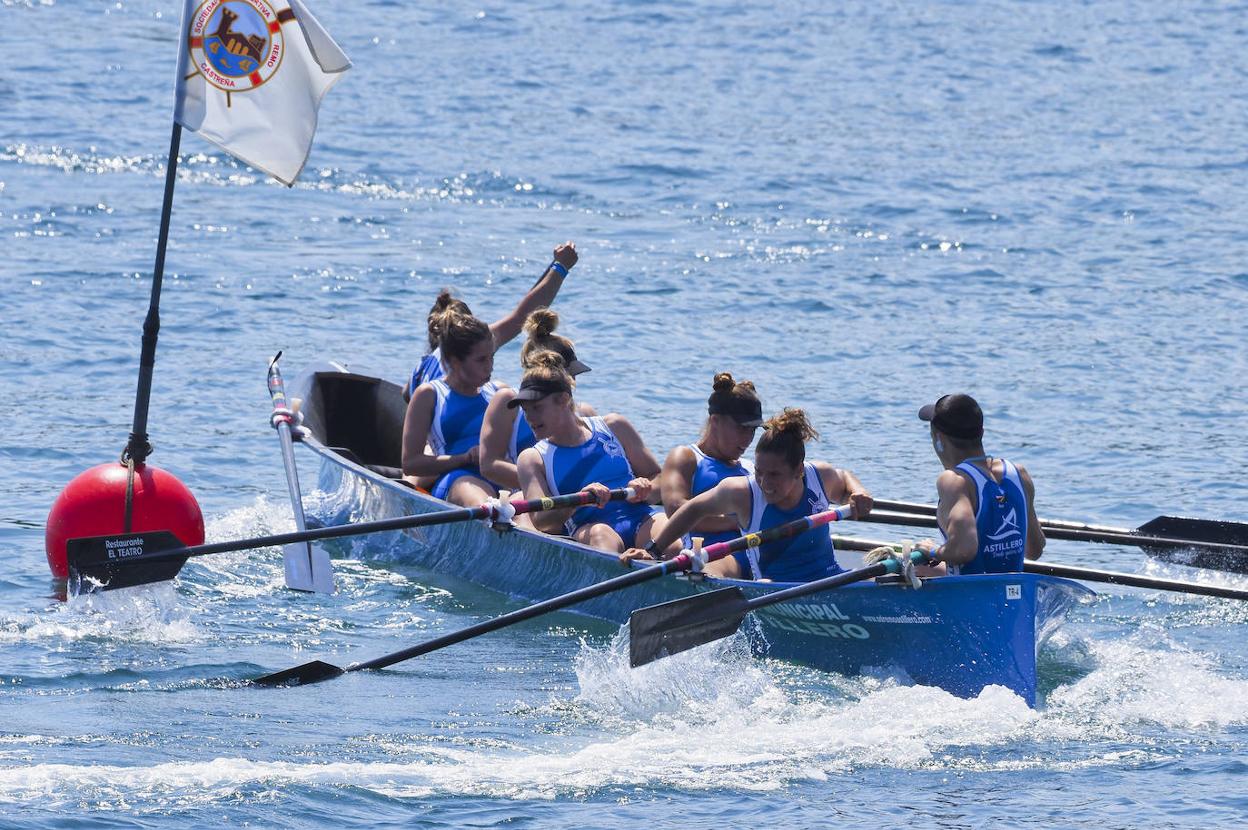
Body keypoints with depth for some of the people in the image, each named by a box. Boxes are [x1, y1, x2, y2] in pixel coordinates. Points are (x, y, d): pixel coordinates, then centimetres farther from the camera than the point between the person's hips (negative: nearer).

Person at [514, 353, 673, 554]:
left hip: (638, 517, 1)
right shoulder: (533, 459, 17)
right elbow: (540, 520, 0)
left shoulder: (613, 427, 19)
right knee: (600, 532, -39)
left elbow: (658, 477, 22)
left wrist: (645, 490, -3)